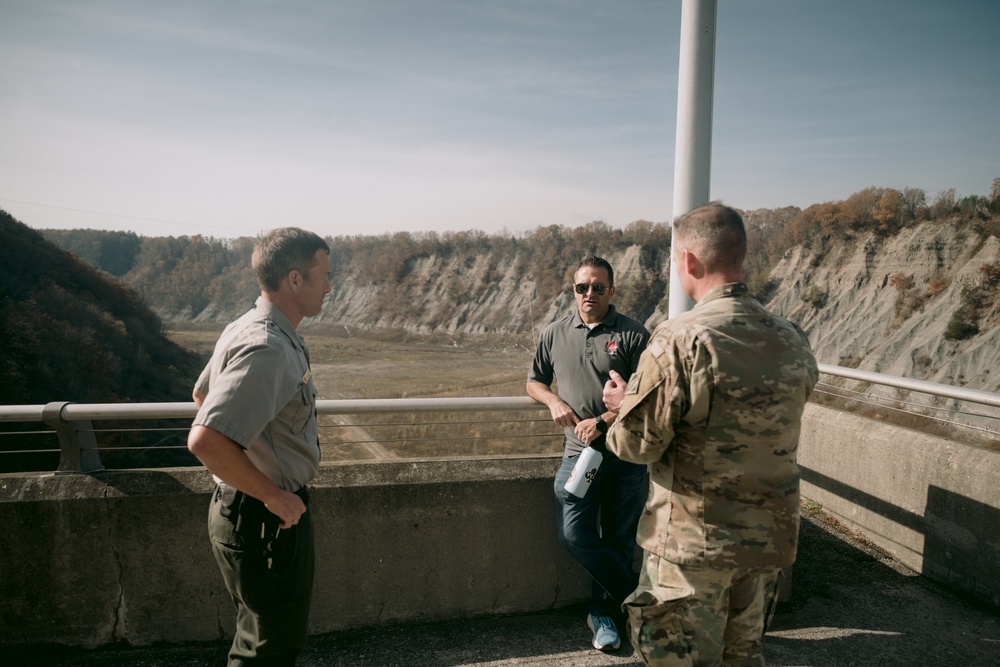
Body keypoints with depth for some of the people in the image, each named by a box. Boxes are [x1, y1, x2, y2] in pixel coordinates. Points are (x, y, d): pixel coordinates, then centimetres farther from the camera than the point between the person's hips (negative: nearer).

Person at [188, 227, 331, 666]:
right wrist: (273, 495, -23)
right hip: (265, 521, -10)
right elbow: (205, 441, -34)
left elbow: (201, 394, 22)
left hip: (240, 509, 10)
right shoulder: (268, 349, -27)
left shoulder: (243, 330, 7)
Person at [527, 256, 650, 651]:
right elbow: (534, 382, 19)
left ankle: (604, 612, 30)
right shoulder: (554, 334, 8)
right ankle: (636, 598, 17)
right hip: (578, 451, 3)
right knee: (575, 537, -5)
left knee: (618, 541, 9)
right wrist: (554, 402, -3)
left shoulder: (633, 335, -3)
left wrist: (603, 421, -17)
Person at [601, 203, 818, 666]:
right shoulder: (794, 343, 0)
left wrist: (622, 402, 5)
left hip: (691, 542, -6)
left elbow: (639, 445, -17)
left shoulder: (679, 341, -21)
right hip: (769, 539, 6)